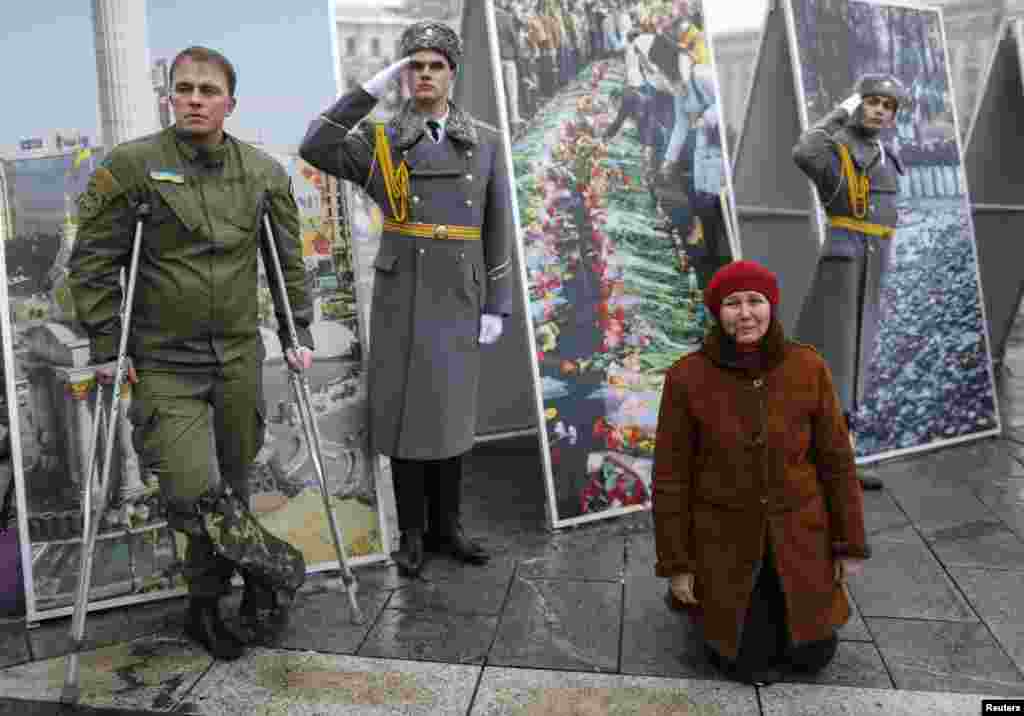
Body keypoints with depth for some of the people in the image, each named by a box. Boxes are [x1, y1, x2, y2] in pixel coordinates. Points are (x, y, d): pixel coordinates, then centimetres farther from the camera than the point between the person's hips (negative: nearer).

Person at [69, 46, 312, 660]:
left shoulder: (264, 172, 4)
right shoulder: (131, 164, -4)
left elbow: (289, 260, 12)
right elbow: (94, 260, -1)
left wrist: (299, 334, 6)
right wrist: (106, 347, -4)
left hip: (238, 357, 3)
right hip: (163, 362, -3)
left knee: (230, 487, 10)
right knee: (193, 493, -13)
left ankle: (206, 604, 32)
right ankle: (279, 569, 13)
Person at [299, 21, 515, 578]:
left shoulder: (484, 142, 6)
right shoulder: (382, 141, 2)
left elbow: (497, 230, 5)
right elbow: (315, 150, -16)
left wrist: (496, 305, 0)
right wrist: (371, 89, -14)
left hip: (459, 298, 2)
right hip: (401, 295, -1)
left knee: (451, 408, 8)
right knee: (405, 407, 3)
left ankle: (445, 525, 23)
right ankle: (411, 532, 17)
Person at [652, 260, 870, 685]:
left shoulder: (807, 367, -14)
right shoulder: (687, 377, -19)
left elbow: (835, 457, -4)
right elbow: (671, 474, -12)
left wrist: (851, 545, 0)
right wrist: (675, 564, -9)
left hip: (795, 534, 2)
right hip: (728, 539, -2)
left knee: (810, 657, 17)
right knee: (752, 667, 8)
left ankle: (774, 599, 46)